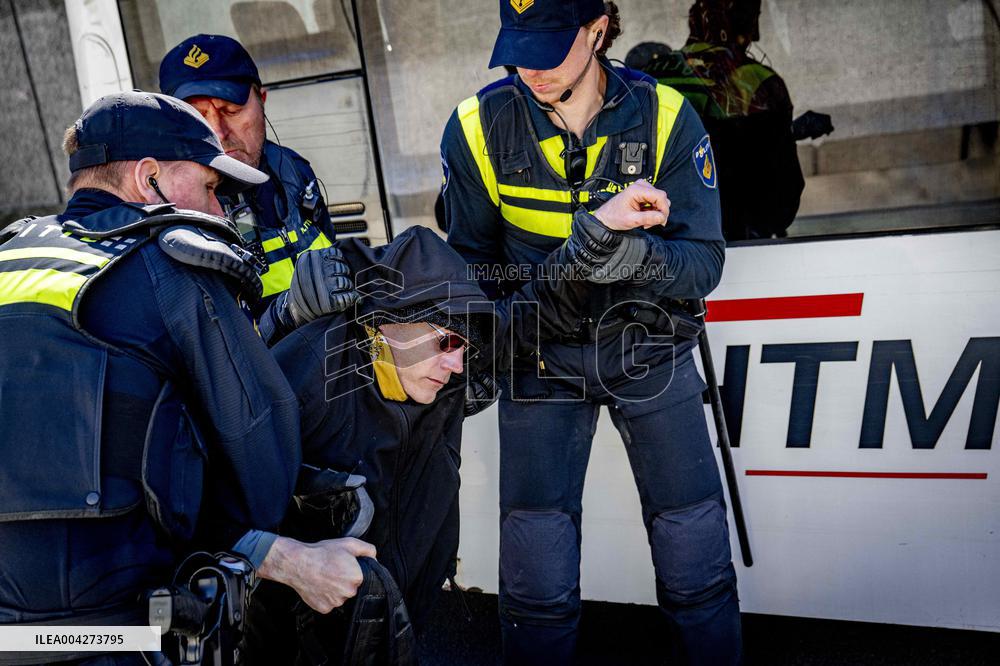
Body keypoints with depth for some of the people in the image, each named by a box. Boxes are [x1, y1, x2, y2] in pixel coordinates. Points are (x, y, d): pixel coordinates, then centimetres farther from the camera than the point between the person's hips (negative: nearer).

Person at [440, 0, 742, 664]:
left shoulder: (665, 118, -10)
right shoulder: (477, 129, -9)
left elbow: (704, 264, -13)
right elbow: (473, 267, -4)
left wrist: (626, 249, -34)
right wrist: (592, 233, -19)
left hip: (648, 352, 1)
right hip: (541, 357, 0)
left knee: (699, 568, 4)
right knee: (537, 579, -3)